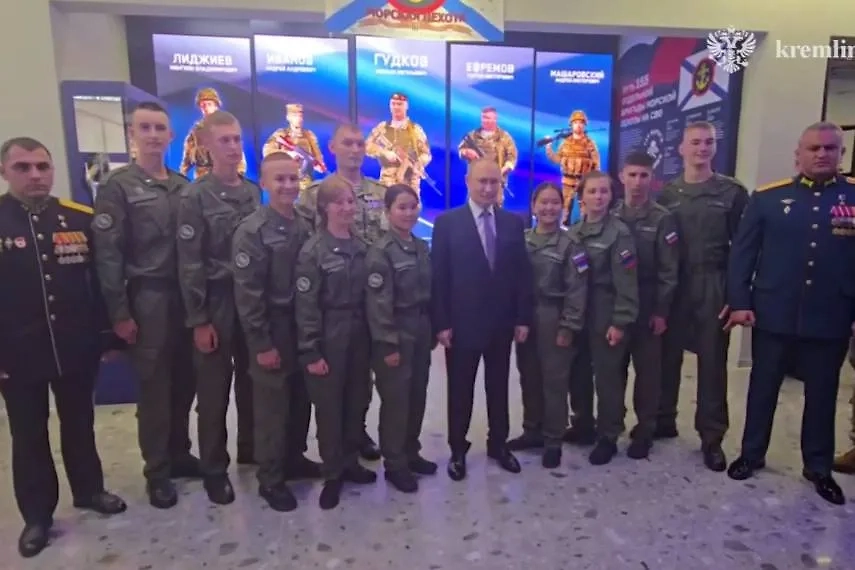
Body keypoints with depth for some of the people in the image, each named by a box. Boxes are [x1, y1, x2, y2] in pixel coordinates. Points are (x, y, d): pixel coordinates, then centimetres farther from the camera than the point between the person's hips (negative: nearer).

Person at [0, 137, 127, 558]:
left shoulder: (81, 219, -1)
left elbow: (104, 281, 2)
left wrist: (109, 335, 0)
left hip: (76, 349, 1)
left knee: (79, 425, 17)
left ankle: (89, 490, 36)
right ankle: (37, 514, 30)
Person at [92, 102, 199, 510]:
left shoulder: (183, 186, 11)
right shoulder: (118, 186, -3)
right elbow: (107, 254, -7)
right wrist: (120, 313, -11)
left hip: (186, 296, 4)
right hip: (147, 298, -4)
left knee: (185, 380, 10)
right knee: (154, 385, 3)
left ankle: (179, 454, 28)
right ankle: (157, 471, 18)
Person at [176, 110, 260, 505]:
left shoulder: (254, 192, 8)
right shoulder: (194, 197, -6)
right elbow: (189, 264, -10)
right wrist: (198, 320, -13)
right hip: (216, 304, -4)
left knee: (250, 381, 15)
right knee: (214, 389, 6)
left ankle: (250, 449, 33)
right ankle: (213, 468, 21)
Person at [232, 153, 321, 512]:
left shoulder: (305, 227, 6)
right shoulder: (252, 231, -12)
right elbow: (247, 294, -15)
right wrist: (262, 343, -16)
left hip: (303, 326, 6)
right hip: (272, 330, -6)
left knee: (301, 399, 16)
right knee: (272, 404, 5)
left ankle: (294, 458, 35)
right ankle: (270, 478, 21)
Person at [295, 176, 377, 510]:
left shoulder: (362, 247, 6)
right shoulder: (313, 251, -9)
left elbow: (369, 295, 9)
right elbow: (306, 305, -12)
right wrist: (311, 352, -15)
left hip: (359, 336, 5)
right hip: (329, 338, -5)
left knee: (357, 401, 13)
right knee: (329, 406, 5)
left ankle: (351, 462, 32)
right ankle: (332, 474, 21)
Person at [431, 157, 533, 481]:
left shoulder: (513, 223, 4)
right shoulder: (447, 222, -5)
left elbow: (522, 273, 5)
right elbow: (439, 277, -7)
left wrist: (523, 318, 0)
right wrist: (442, 323, -11)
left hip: (502, 323, 3)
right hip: (462, 323, -3)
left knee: (498, 387, 16)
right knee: (460, 390, 10)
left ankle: (498, 444, 33)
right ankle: (458, 450, 26)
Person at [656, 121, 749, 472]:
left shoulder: (732, 192, 2)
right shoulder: (666, 193, 6)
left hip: (714, 288, -1)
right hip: (671, 286, 2)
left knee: (712, 361, 4)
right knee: (667, 356, 7)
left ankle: (711, 437, 17)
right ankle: (663, 420, 24)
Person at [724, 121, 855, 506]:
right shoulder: (767, 198, -1)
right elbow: (742, 253, -1)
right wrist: (739, 302, -7)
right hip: (773, 316, 0)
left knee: (822, 396, 14)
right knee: (762, 389, 13)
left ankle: (819, 468, 32)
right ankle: (751, 454, 30)